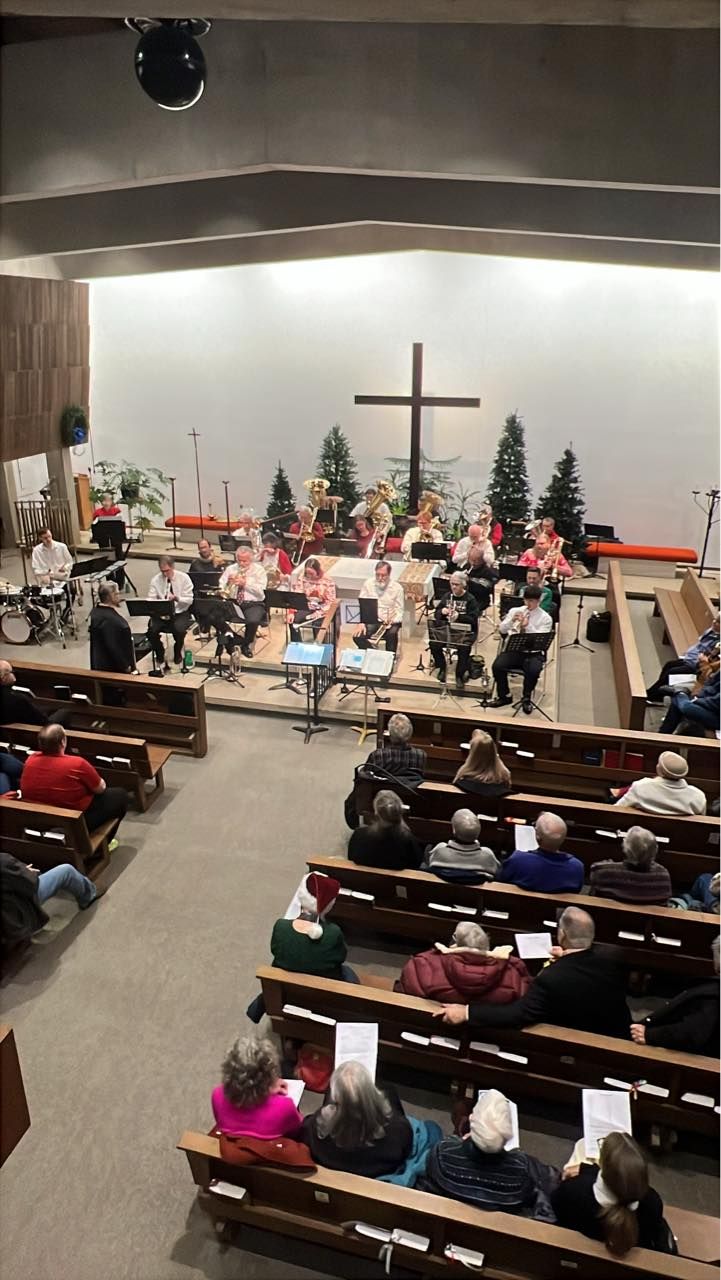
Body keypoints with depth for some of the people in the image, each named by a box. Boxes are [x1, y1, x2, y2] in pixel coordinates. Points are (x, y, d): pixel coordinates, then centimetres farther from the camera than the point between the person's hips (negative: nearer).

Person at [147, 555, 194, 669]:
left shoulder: (184, 578, -6)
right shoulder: (155, 580, -1)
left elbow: (189, 600, -8)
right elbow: (150, 600, -4)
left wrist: (176, 598, -27)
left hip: (180, 613, -2)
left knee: (179, 629, -33)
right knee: (151, 630, -26)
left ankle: (177, 654, 1)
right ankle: (160, 655, 4)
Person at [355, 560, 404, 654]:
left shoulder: (397, 587, -3)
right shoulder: (368, 584, 1)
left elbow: (399, 611, -3)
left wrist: (392, 621, -24)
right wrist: (361, 623, -16)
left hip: (390, 621, -1)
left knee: (392, 634, -35)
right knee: (357, 636, -25)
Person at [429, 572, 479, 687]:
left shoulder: (470, 599, 0)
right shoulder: (447, 596, 14)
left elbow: (473, 619, -10)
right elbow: (436, 614, 13)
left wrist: (459, 616, -25)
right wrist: (442, 611, -10)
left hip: (464, 630, -4)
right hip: (445, 628, 4)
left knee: (464, 648, -32)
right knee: (434, 644, -23)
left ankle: (460, 675, -8)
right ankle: (441, 668, 3)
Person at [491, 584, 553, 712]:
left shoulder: (545, 618, 1)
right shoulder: (514, 611, 9)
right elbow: (502, 630, 5)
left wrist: (527, 626, -22)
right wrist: (512, 621, -13)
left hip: (533, 652, -2)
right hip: (513, 649, 2)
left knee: (533, 671, -33)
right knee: (497, 666, -25)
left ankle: (526, 699, -4)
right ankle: (504, 696, 0)